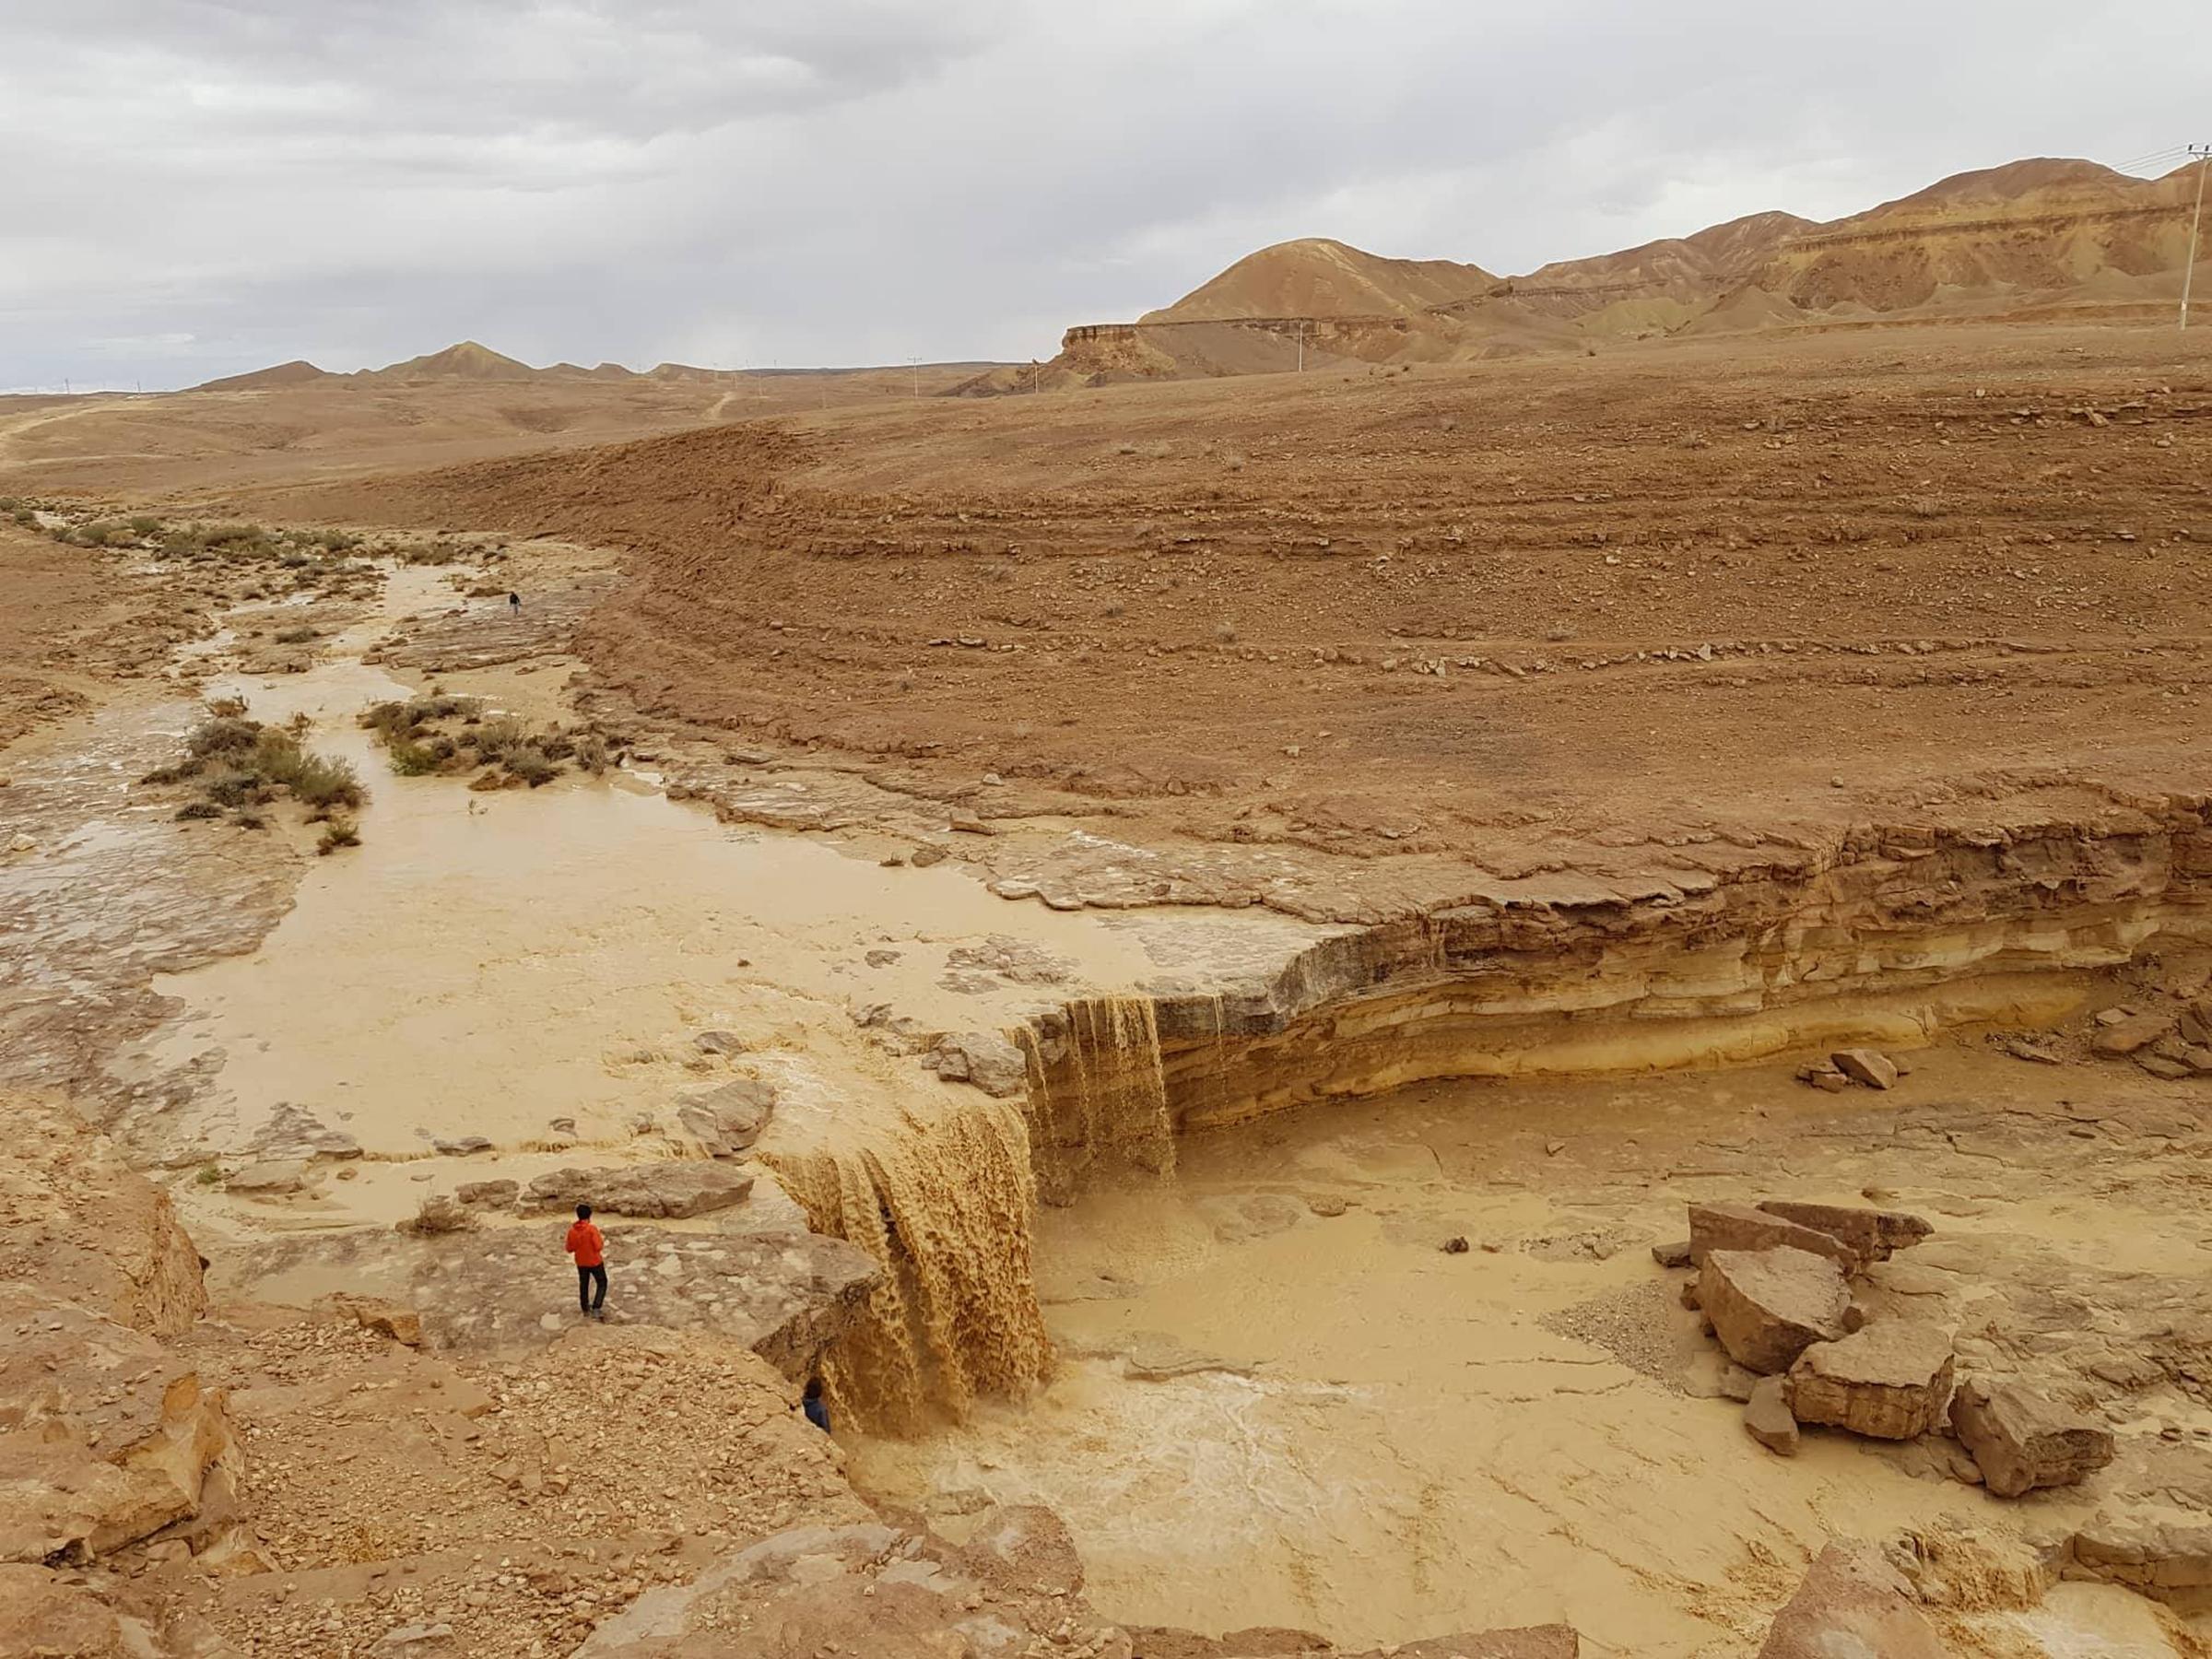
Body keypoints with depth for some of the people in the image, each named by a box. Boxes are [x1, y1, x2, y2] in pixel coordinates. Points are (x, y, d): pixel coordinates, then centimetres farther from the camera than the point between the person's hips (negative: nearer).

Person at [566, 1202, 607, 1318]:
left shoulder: (572, 1231, -9)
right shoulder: (592, 1229, -23)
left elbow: (569, 1249, -1)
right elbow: (598, 1247, -23)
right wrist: (602, 1242, -3)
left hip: (581, 1263, 4)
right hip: (595, 1262, -4)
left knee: (583, 1285, 20)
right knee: (602, 1283, 11)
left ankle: (585, 1309, 30)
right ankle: (596, 1309, 1)